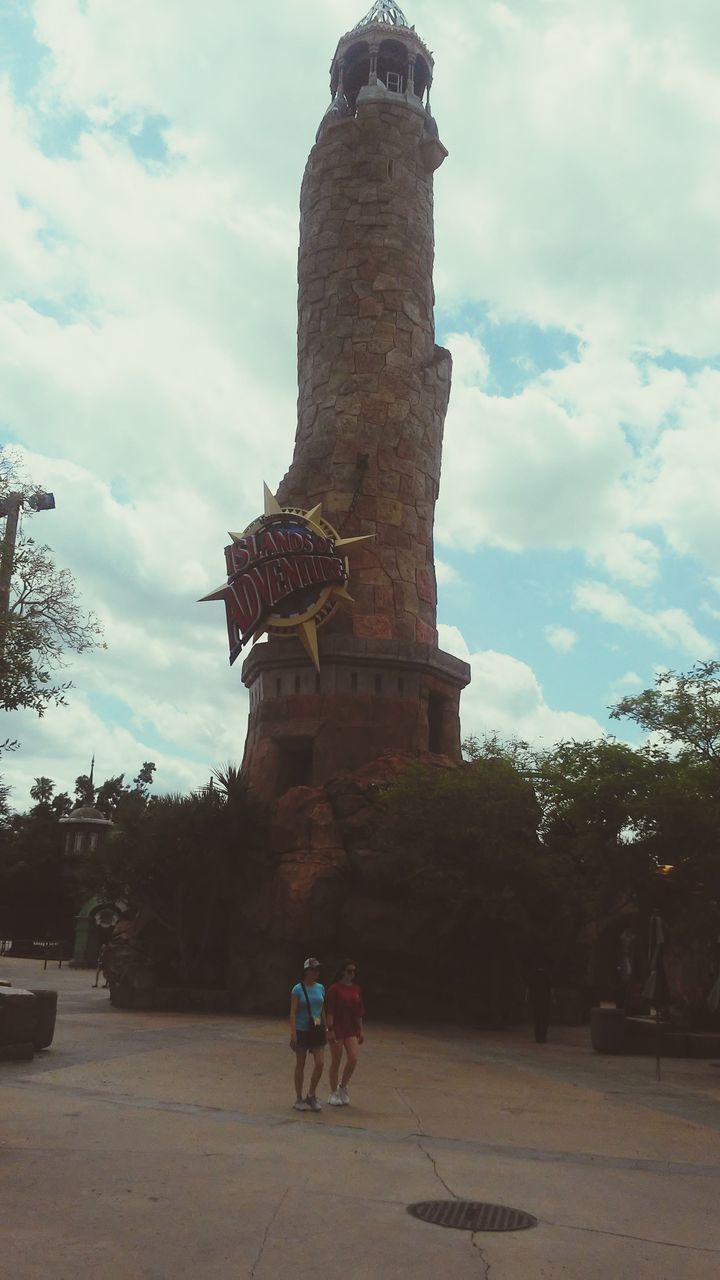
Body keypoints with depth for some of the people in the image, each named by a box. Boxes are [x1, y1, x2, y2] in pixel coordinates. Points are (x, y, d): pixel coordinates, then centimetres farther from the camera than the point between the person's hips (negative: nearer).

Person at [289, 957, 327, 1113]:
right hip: (302, 1030, -4)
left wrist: (325, 1029, 11)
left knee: (320, 1063, -4)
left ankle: (311, 1095, 14)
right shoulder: (298, 989, -9)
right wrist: (293, 1034, -16)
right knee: (300, 1065, 6)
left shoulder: (320, 988, 6)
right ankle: (299, 1099, 19)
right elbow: (293, 1012, -10)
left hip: (317, 1031, 4)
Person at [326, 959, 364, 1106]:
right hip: (337, 1029, -5)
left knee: (353, 1059, -6)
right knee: (336, 1062, 3)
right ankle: (333, 1094, 16)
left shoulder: (356, 989, 8)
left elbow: (359, 1011, 12)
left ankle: (343, 1088, 15)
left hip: (351, 1029, 5)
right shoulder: (335, 989, -9)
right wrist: (330, 1030, -16)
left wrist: (361, 1030, 10)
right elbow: (330, 1011, -11)